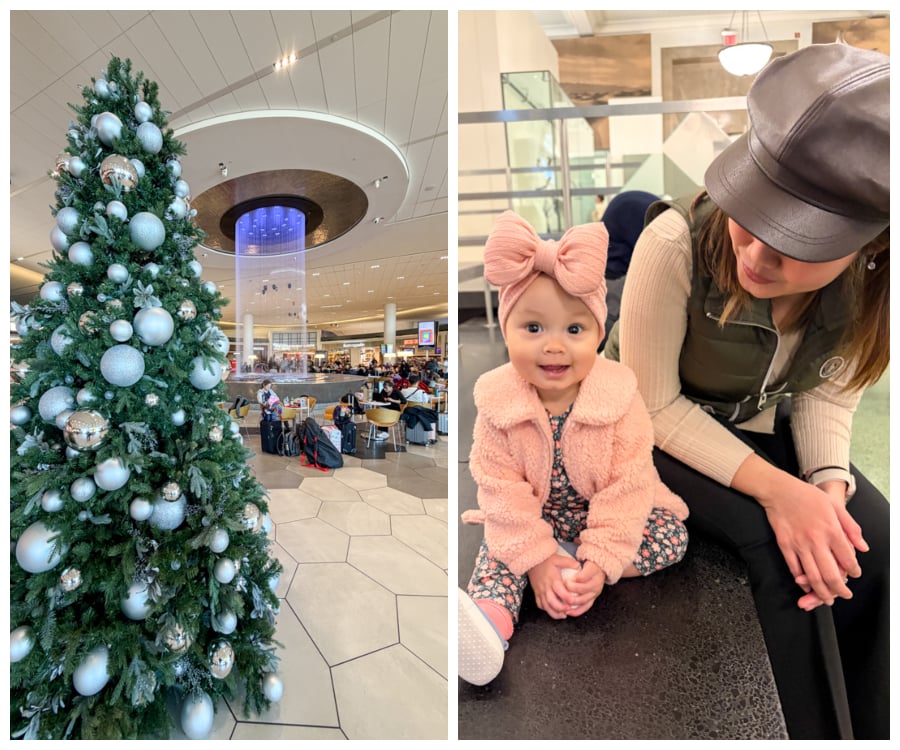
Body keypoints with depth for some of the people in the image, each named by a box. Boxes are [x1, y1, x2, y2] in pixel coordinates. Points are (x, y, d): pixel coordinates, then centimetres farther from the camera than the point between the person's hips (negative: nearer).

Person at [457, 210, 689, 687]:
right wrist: (537, 557, -24)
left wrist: (601, 559, -26)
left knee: (673, 537, -16)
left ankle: (570, 567, -18)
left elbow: (628, 484, -20)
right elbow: (501, 488, -18)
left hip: (604, 513, 1)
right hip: (532, 515, 0)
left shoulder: (619, 398, -22)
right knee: (498, 546, -21)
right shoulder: (499, 403, -21)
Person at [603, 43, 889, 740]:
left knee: (878, 547, -12)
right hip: (656, 433, -4)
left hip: (763, 428, 5)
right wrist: (777, 491, -29)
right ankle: (819, 729, 6)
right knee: (784, 550, -23)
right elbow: (653, 404, -24)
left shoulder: (871, 283, -16)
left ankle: (868, 727, 16)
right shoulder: (676, 244, -31)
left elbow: (827, 392, -3)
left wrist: (829, 482, -22)